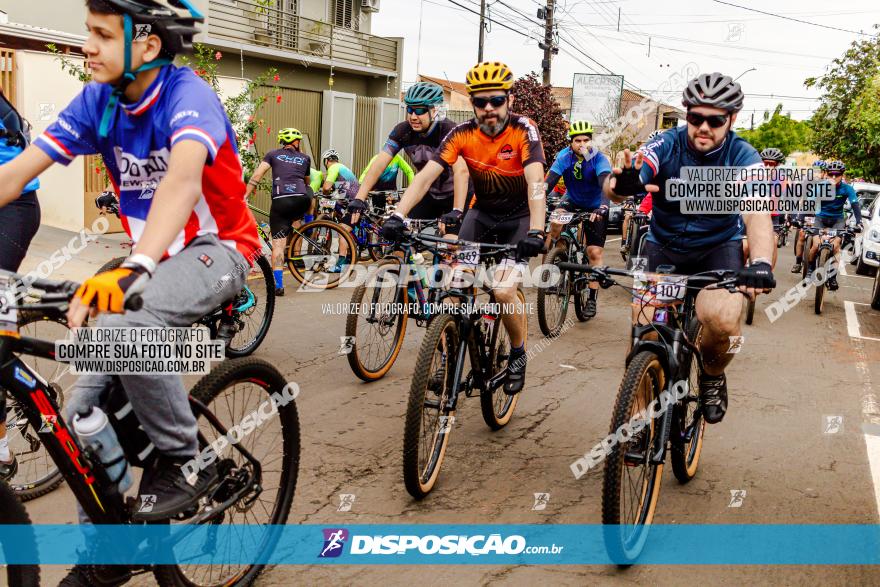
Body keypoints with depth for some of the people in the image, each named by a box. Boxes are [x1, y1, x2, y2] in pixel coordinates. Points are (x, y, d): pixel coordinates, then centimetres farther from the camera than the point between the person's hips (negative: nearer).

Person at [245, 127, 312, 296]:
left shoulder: (273, 154, 17)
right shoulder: (305, 158, 22)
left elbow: (256, 176, 5)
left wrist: (245, 196, 7)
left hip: (280, 202, -1)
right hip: (301, 201, 1)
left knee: (278, 243, 1)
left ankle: (278, 284, -7)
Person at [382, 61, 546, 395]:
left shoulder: (523, 130, -23)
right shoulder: (462, 134, -14)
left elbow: (536, 182, -35)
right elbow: (426, 176, -22)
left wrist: (535, 232, -50)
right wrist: (398, 215, -36)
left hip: (520, 216, -3)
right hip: (483, 213, 4)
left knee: (502, 290, -20)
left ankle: (518, 353, 7)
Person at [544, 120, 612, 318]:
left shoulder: (599, 159, -23)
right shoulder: (564, 158, -17)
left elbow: (606, 185, -38)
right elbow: (549, 182, -26)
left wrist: (602, 207, -56)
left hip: (595, 208, -2)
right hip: (572, 201, 2)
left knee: (595, 253, -7)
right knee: (555, 222, -32)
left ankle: (592, 299, 3)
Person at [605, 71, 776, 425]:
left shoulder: (742, 157, -16)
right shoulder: (666, 146, -16)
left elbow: (757, 212, -33)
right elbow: (613, 187, -32)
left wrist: (761, 263, -53)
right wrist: (620, 185, -58)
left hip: (718, 248, -1)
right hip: (663, 246, 1)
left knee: (722, 318, -28)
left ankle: (713, 376, 5)